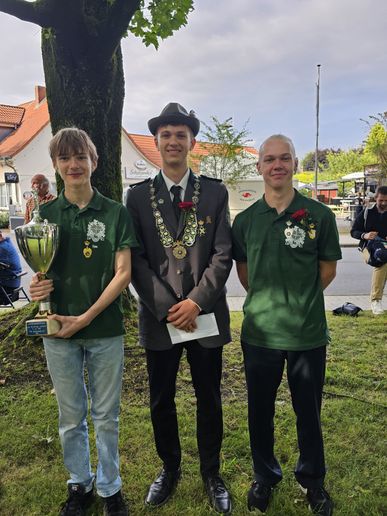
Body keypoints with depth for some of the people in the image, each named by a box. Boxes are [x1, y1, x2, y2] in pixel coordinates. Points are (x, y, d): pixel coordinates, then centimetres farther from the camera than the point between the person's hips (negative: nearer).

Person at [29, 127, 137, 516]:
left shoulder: (115, 213, -3)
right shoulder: (46, 213, 3)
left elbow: (123, 273, -7)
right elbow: (39, 269, 7)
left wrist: (86, 317, -16)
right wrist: (35, 287, -17)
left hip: (105, 329, -1)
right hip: (59, 330, 2)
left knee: (106, 416, 12)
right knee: (70, 418, 16)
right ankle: (79, 485, 38)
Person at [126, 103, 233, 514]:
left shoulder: (215, 193, 2)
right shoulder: (139, 195, 2)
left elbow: (222, 255, -3)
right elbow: (136, 259, -3)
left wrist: (196, 302, -14)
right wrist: (166, 307, -11)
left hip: (205, 314, 0)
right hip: (159, 316, 1)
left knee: (209, 400, 13)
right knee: (161, 402, 15)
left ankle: (211, 474, 35)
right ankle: (169, 469, 39)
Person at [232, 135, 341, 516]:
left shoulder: (319, 215, -5)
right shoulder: (245, 220, 0)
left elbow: (327, 270, 4)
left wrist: (298, 299, 5)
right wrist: (269, 298, 6)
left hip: (308, 332, -1)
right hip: (259, 331, 2)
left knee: (309, 411, 15)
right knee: (260, 410, 15)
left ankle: (312, 480, 40)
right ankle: (264, 477, 40)